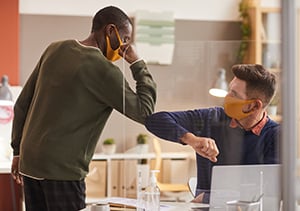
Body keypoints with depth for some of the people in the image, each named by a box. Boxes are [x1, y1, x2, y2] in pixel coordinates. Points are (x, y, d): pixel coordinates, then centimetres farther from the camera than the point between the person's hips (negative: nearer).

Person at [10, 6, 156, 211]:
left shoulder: (55, 50, 9)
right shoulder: (103, 69, -12)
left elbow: (22, 104, 13)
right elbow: (144, 112, -6)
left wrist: (18, 150, 20)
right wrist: (138, 64, 0)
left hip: (30, 163, 7)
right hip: (63, 170, -7)